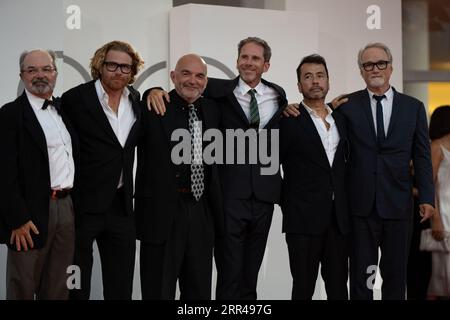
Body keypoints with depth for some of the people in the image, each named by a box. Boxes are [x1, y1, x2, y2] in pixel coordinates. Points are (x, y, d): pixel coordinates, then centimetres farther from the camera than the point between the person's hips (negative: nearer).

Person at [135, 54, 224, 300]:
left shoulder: (213, 110, 10)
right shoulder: (154, 108, -6)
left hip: (202, 210, 5)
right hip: (163, 212, -5)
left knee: (199, 291, 14)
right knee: (159, 290, 4)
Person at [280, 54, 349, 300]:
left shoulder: (341, 119, 13)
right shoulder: (288, 120, -3)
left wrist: (345, 203, 11)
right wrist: (287, 201, -2)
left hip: (339, 217, 5)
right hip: (304, 217, -5)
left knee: (338, 287, 8)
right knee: (303, 287, 0)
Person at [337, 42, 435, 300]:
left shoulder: (413, 107, 7)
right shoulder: (347, 105, 4)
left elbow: (422, 156, 5)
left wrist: (427, 198, -3)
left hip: (398, 204, 1)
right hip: (361, 204, -1)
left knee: (395, 273, 7)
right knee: (361, 274, 4)